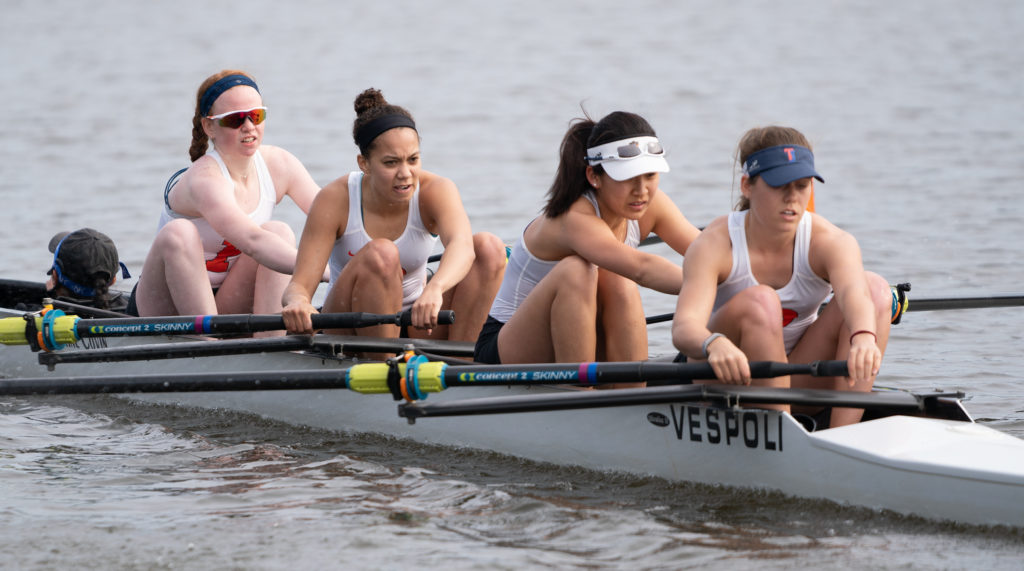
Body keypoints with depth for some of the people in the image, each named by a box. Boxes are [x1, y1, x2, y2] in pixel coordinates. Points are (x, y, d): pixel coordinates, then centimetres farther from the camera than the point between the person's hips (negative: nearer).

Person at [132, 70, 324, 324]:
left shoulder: (279, 165, -2)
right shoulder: (205, 179, -25)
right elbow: (252, 241, -41)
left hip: (225, 305, 5)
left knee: (279, 231, -17)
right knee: (179, 233, -32)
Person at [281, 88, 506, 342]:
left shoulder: (435, 190, -16)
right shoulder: (335, 200, -18)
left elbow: (462, 245, -38)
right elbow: (299, 285, -22)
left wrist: (434, 289, -61)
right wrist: (297, 303, -50)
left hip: (415, 324, 3)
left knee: (489, 247, -19)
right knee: (380, 254, -33)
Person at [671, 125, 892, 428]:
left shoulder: (830, 242, -13)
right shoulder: (715, 245, -19)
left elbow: (854, 292, -36)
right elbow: (683, 329, -35)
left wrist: (864, 337, -61)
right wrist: (715, 344, -60)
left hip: (798, 384, 3)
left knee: (876, 288, -19)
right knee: (760, 301, -32)